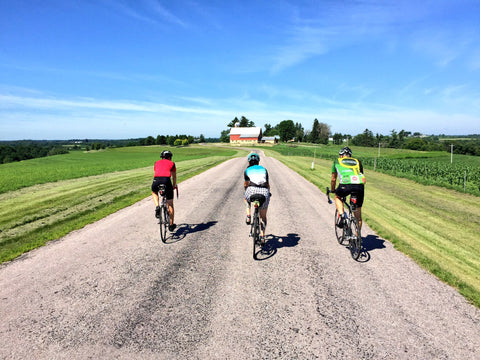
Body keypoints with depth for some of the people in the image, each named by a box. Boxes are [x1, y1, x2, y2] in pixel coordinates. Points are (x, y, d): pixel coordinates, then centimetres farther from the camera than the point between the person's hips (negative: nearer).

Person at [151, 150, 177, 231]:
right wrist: (174, 185, 46)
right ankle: (171, 225, 20)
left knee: (154, 192, 38)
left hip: (156, 180, 2)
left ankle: (157, 207, 13)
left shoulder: (157, 163, 28)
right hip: (166, 180, -1)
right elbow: (174, 177, 29)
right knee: (170, 204, 14)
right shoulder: (172, 163, 22)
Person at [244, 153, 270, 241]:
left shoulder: (247, 170, 20)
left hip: (252, 190, -1)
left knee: (246, 199, 37)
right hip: (264, 192, 2)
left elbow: (245, 184, 29)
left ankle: (248, 216, 20)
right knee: (263, 216, 20)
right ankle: (262, 236, 21)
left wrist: (246, 191, 50)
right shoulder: (264, 169, 23)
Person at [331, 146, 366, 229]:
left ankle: (341, 215, 10)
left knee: (338, 197, 31)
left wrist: (332, 190, 50)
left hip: (346, 183, -2)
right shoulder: (357, 161, 32)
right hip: (360, 185, 3)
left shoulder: (337, 161, 28)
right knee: (358, 214, 18)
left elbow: (333, 179, 34)